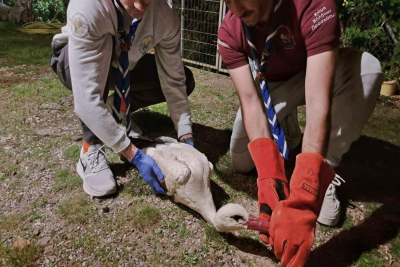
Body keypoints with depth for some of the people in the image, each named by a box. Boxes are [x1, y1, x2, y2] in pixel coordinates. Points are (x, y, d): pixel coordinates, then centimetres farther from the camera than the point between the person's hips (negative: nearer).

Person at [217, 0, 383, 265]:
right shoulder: (230, 33, -25)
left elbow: (318, 102, -47)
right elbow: (249, 100, -33)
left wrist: (302, 201, -54)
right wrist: (269, 178, -47)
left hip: (316, 75, -2)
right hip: (271, 85, 3)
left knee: (367, 67, -35)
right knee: (241, 162, -8)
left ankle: (324, 173, -18)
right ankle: (287, 130, 22)